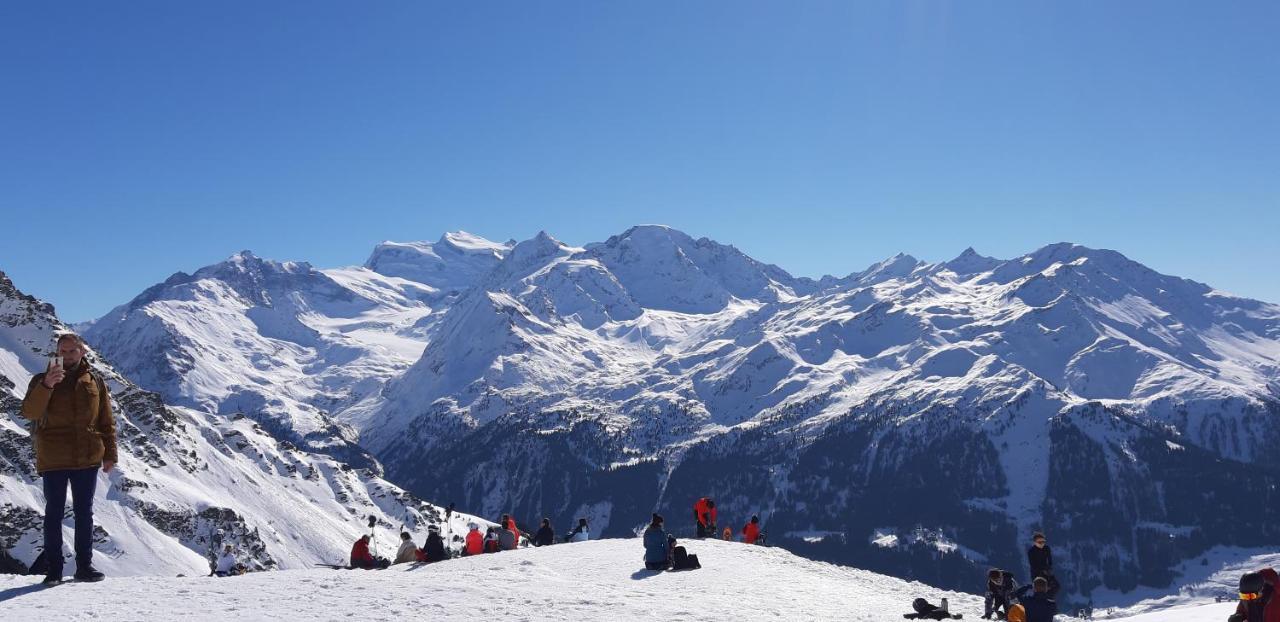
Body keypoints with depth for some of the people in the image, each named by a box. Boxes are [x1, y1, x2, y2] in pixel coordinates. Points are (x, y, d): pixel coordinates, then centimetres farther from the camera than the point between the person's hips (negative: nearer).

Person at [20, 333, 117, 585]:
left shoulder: (95, 382, 7)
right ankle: (54, 569, 11)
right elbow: (29, 412, -14)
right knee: (54, 514, 5)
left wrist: (109, 454, 5)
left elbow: (106, 421, 10)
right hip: (53, 460, -1)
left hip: (87, 460, 2)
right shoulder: (41, 380, 2)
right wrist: (47, 385, -29)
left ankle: (84, 566, 15)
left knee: (84, 513, 8)